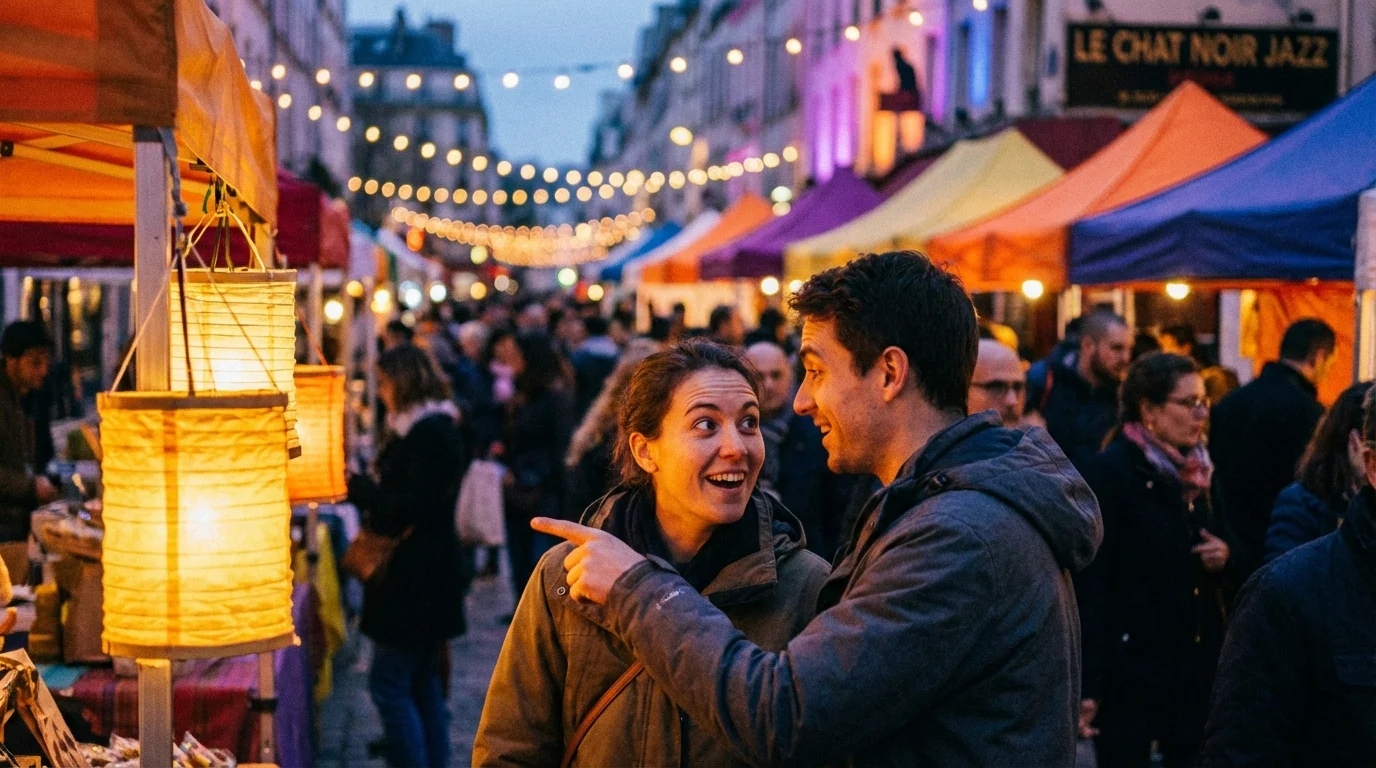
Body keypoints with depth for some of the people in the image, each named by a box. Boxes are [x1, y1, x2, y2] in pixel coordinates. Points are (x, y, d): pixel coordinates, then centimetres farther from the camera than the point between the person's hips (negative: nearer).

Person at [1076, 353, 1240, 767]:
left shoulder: (1198, 469, 9)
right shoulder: (1110, 472, -12)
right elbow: (1089, 584, -17)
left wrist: (1226, 557, -3)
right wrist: (1088, 685, -22)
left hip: (1198, 667, 7)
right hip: (1130, 670, -7)